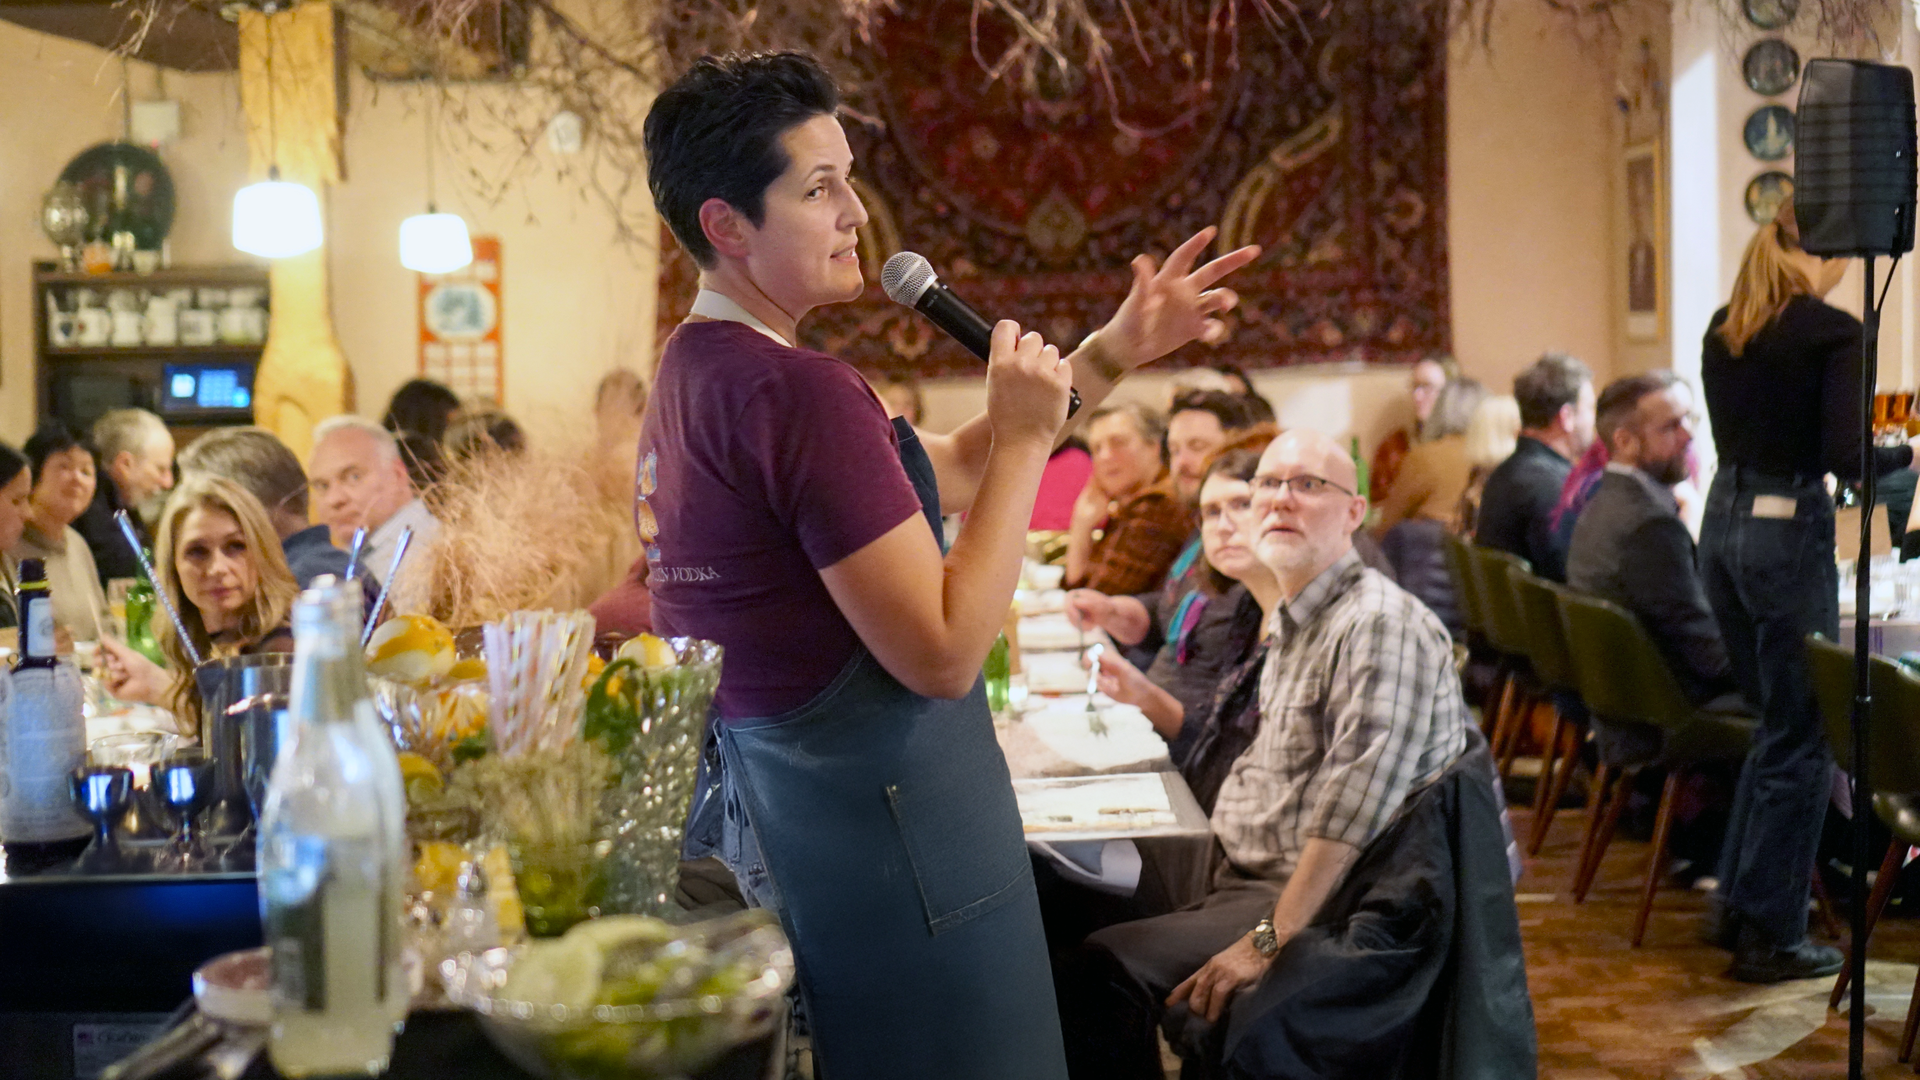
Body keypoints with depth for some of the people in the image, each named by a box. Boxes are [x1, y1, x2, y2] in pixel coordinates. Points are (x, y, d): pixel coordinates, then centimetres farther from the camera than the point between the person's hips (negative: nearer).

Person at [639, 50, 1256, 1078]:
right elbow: (943, 654, -21)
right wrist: (1024, 437, -14)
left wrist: (1113, 352, 10)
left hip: (752, 811, 10)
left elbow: (942, 474, 15)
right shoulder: (800, 392, -22)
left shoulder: (691, 374, 9)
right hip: (877, 829, -10)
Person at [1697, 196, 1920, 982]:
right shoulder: (1833, 332, -13)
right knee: (1800, 740, 3)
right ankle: (1770, 934, 8)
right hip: (1789, 533, -7)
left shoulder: (1723, 329, 8)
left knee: (1776, 721, 21)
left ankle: (1734, 902, 25)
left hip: (1723, 525, 7)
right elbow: (1846, 456, -18)